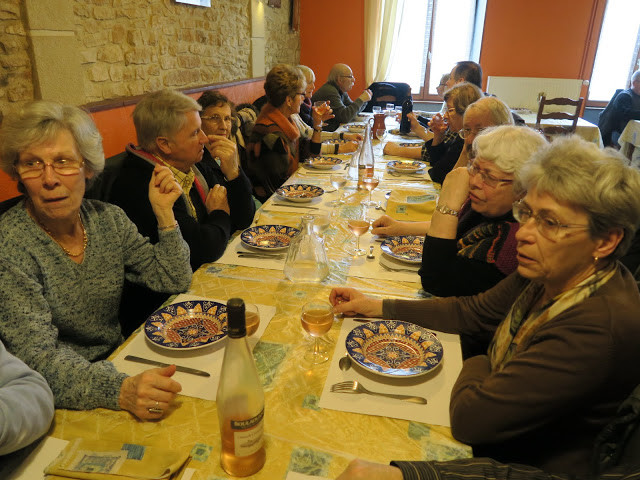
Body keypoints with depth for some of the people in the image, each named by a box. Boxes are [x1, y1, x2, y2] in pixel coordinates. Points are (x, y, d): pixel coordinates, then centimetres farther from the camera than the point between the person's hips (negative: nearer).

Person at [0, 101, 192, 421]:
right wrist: (121, 390, -40)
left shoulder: (107, 219, -2)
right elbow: (37, 358, -24)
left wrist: (164, 213, -10)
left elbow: (174, 281, 2)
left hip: (117, 365, 5)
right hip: (60, 403, -5)